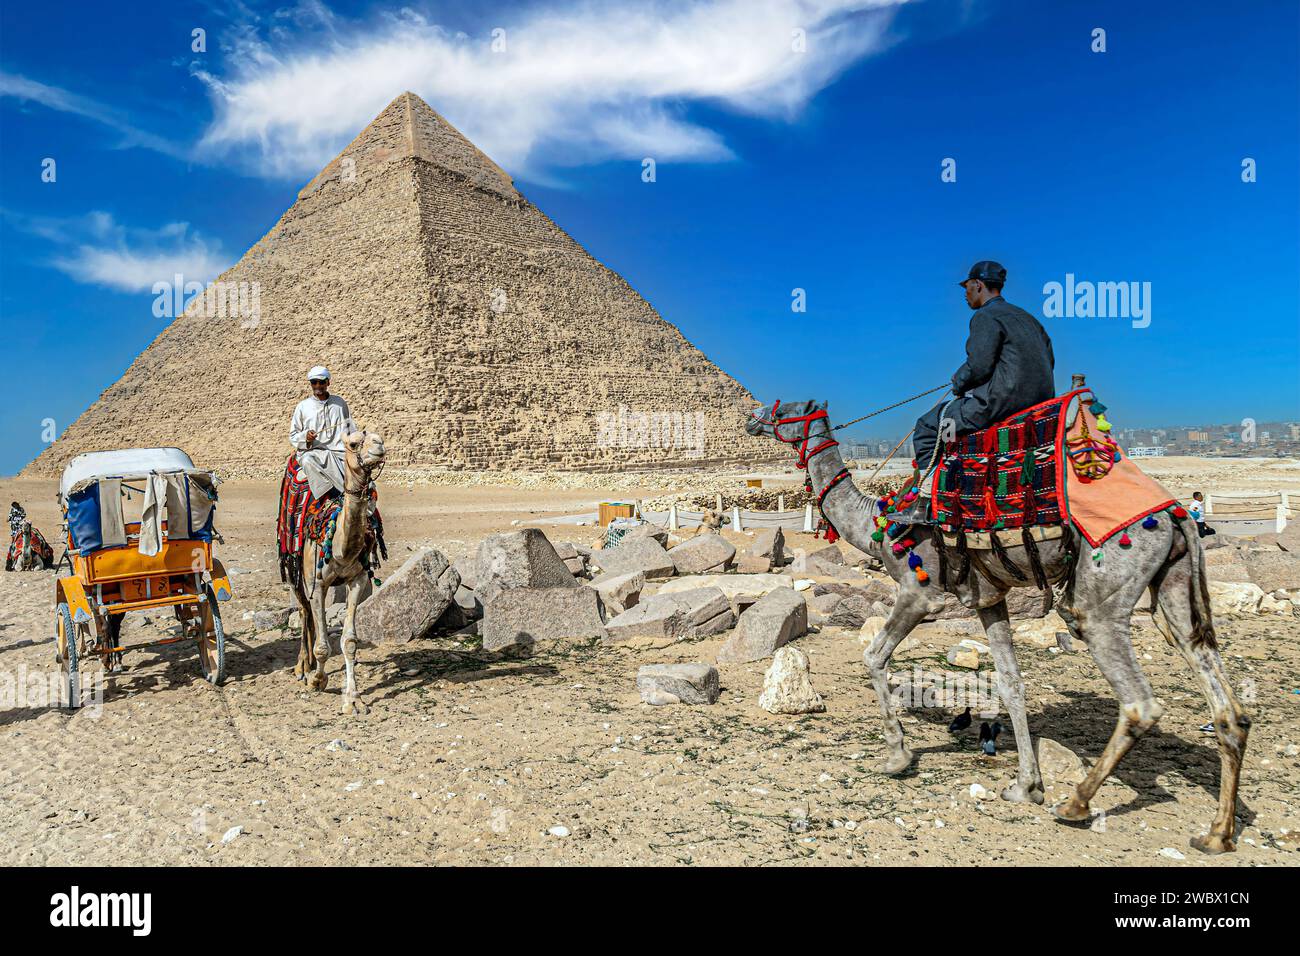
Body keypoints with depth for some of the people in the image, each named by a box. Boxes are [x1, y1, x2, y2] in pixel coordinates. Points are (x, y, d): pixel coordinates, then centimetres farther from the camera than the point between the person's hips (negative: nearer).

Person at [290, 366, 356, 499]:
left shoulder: (340, 403, 17)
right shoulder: (303, 407, 13)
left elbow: (351, 431, 21)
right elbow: (292, 436, 14)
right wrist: (305, 437, -8)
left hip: (338, 451, 1)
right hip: (312, 451, -1)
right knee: (308, 461, -37)